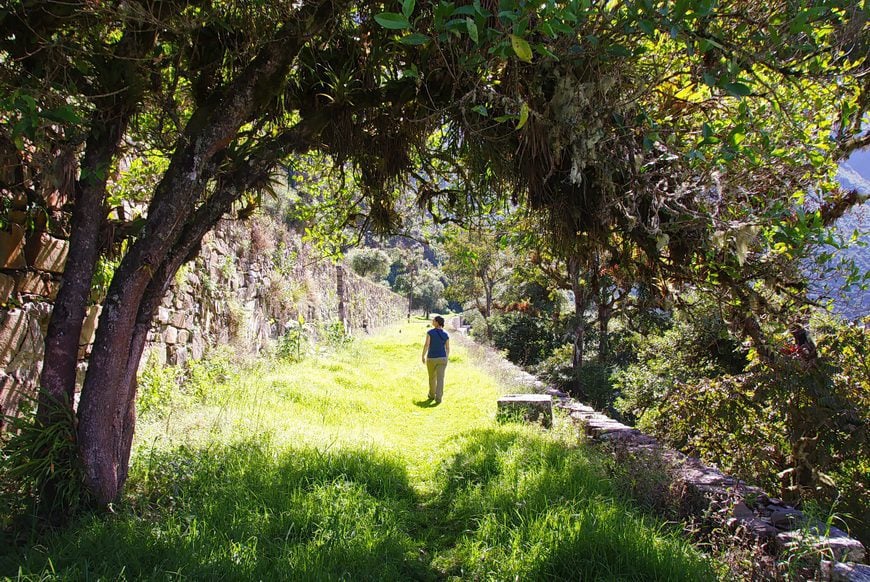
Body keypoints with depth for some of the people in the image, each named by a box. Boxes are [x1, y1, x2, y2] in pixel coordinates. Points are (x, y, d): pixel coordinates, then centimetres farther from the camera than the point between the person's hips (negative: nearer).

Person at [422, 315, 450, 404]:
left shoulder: (430, 332, -10)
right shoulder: (445, 334, 0)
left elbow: (426, 345, -15)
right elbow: (448, 348, 3)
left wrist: (423, 356, -1)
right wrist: (446, 358, 17)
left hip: (431, 359, -1)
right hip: (442, 358, 1)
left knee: (432, 377, 19)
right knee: (440, 379, 1)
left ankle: (432, 395, 34)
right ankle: (438, 398, -8)